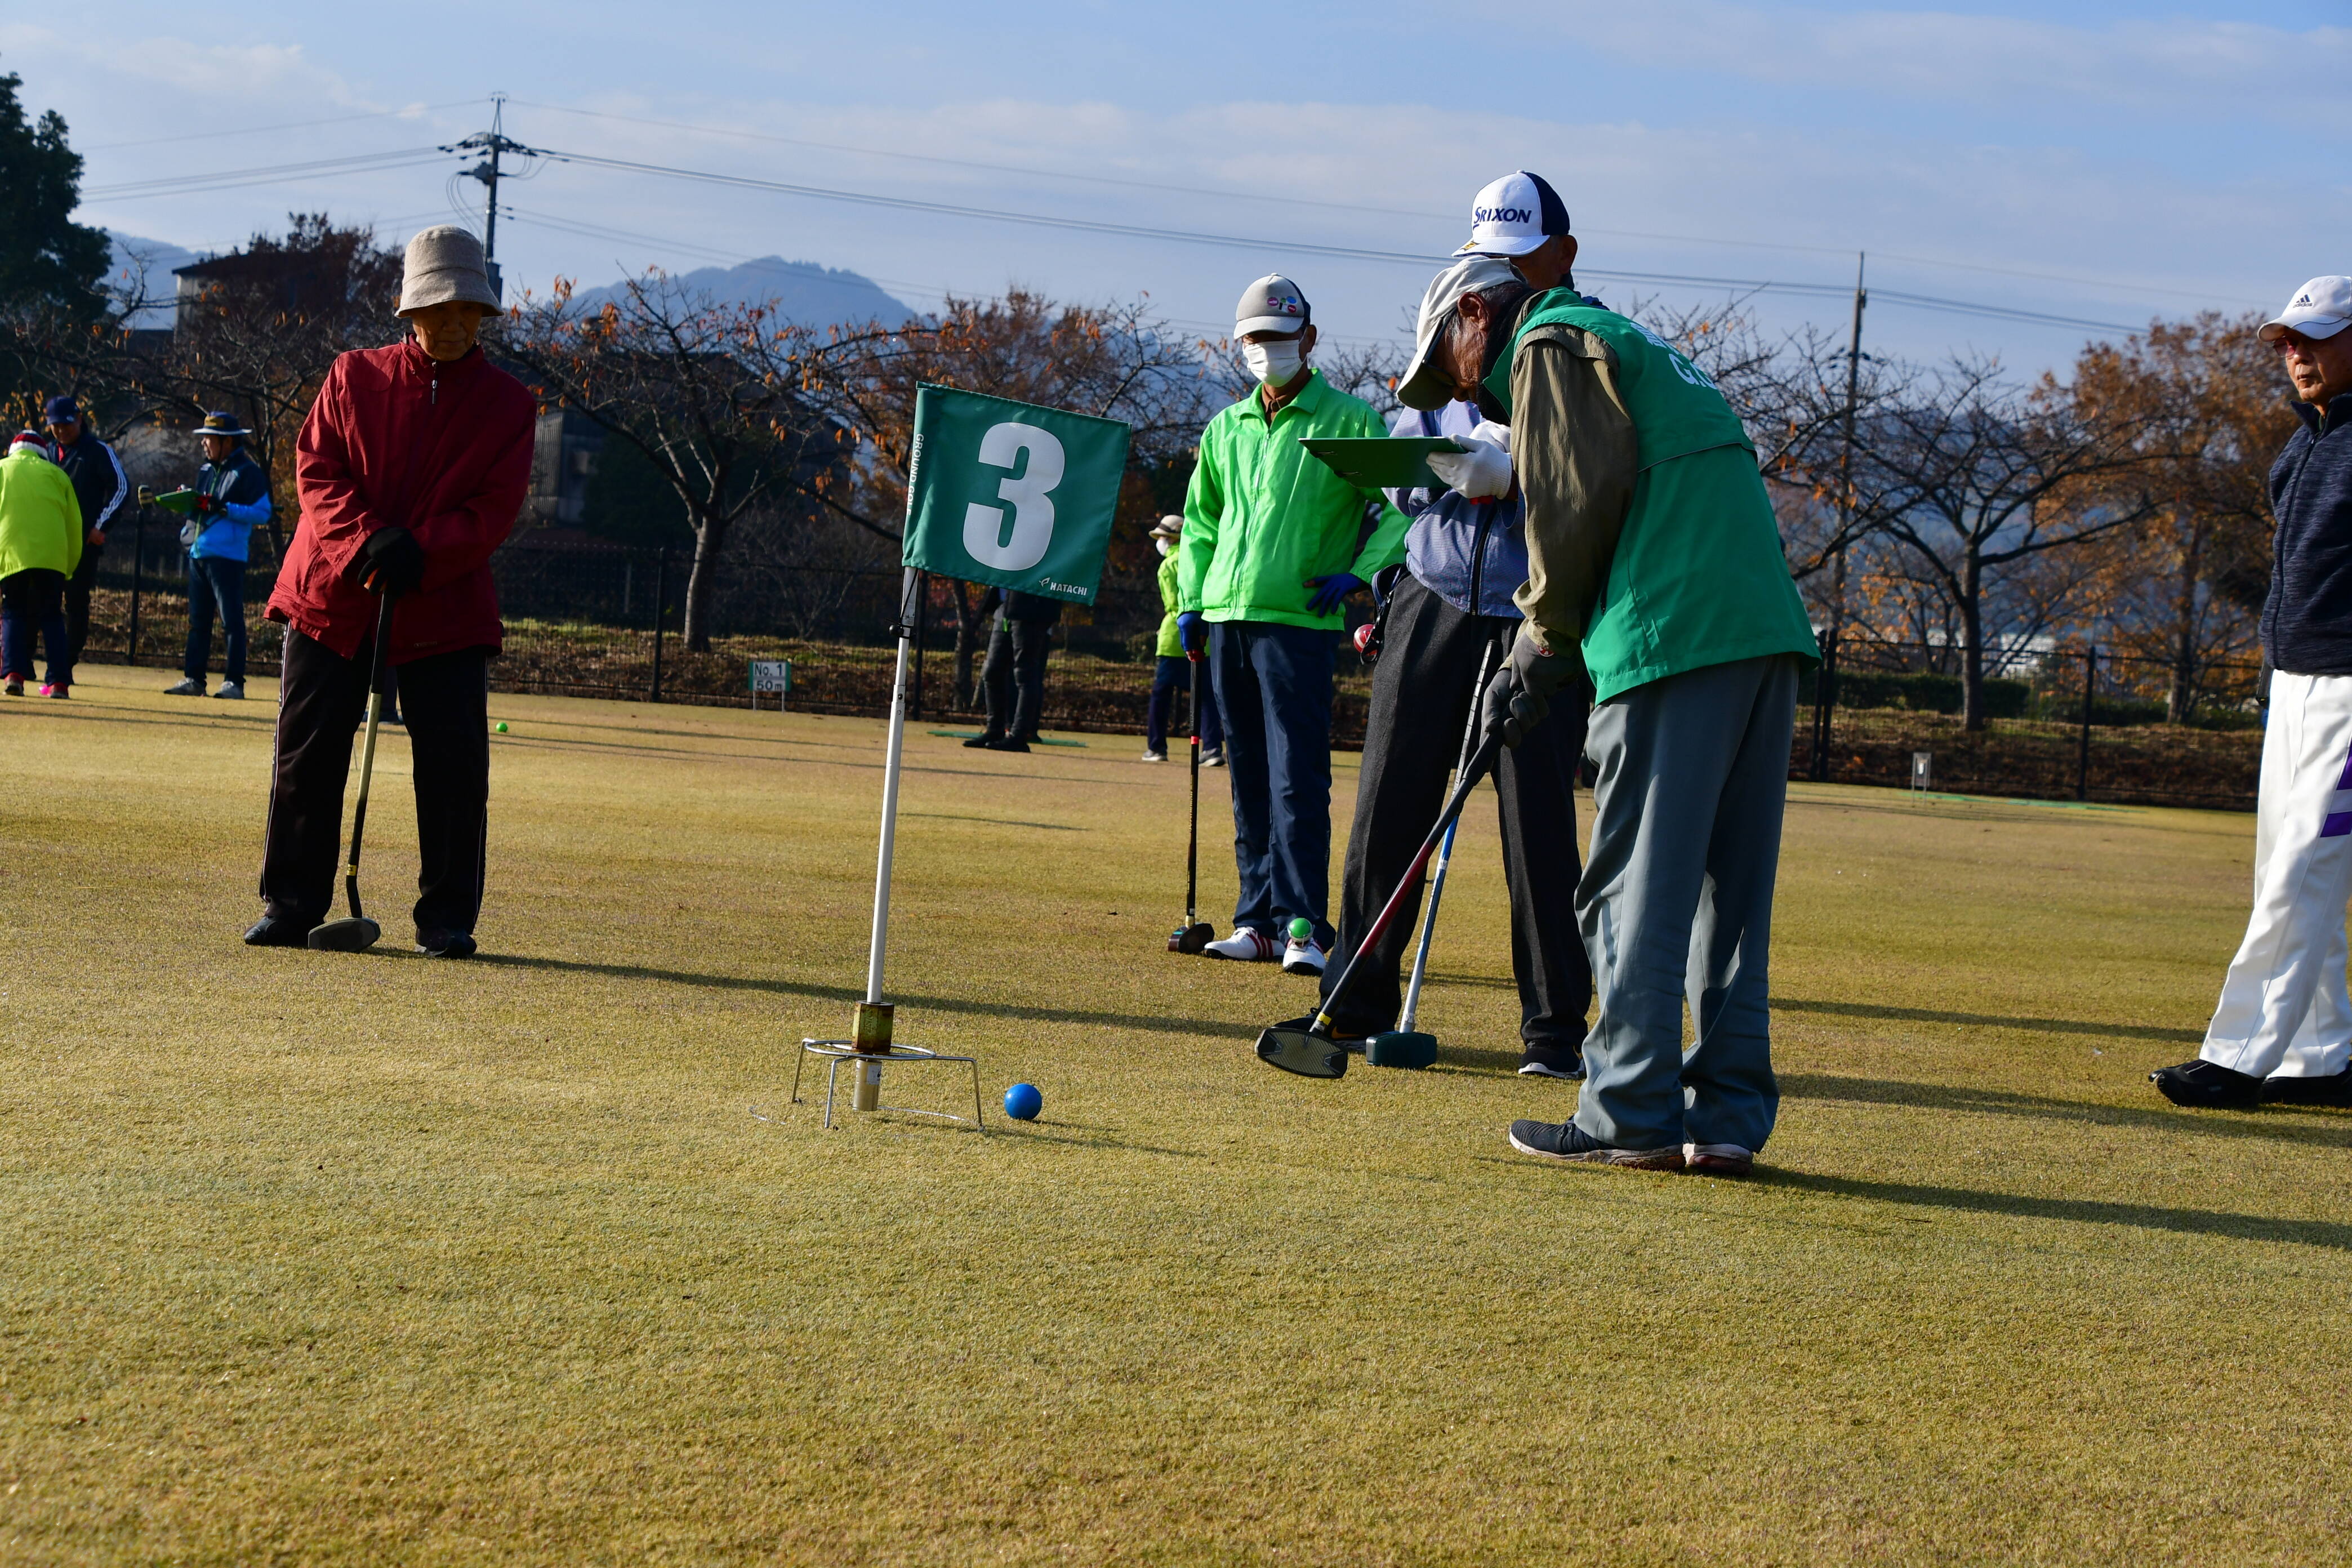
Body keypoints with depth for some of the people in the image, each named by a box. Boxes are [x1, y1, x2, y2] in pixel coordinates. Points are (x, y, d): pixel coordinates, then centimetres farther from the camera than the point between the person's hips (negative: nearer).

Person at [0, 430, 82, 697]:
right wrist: (69, 568, 24)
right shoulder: (55, 474, 18)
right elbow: (74, 524, 17)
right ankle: (59, 682, -1)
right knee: (52, 618, 9)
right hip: (52, 554, 1)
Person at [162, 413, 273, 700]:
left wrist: (223, 508, -19)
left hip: (228, 556, -8)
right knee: (198, 620, 10)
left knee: (232, 620, -7)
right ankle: (194, 679, 15)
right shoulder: (206, 471, 19)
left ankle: (234, 683, -6)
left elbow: (262, 513, -13)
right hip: (198, 554, 8)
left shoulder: (248, 472, -6)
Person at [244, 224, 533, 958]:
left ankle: (448, 917, 4)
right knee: (306, 755, 1)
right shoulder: (353, 377, 6)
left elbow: (495, 509, -3)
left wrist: (419, 553, -18)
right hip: (333, 595, 1)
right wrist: (366, 541, -17)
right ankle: (293, 905, 11)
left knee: (454, 765, -5)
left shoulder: (508, 402, 4)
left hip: (445, 608, -1)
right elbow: (316, 468, 0)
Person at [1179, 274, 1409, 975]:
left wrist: (1358, 574, -9)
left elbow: (1402, 507, 1)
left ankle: (1302, 927, -14)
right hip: (1228, 619, 6)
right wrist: (1191, 598, 14)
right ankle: (1257, 920, 12)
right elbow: (1200, 518, 25)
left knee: (1297, 779, -12)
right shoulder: (1226, 429, 16)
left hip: (1299, 621, -6)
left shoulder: (1348, 422, 1)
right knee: (1249, 782, 8)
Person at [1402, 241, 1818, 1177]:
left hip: (1675, 638, -9)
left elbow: (1580, 504, -9)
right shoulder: (1625, 346, 31)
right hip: (1766, 631, 9)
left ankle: (1631, 1114, -6)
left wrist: (1543, 649, 4)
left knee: (1637, 886, -5)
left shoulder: (1547, 346, 3)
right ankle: (1730, 1113, 8)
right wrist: (1547, 657, 17)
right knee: (1730, 884, 9)